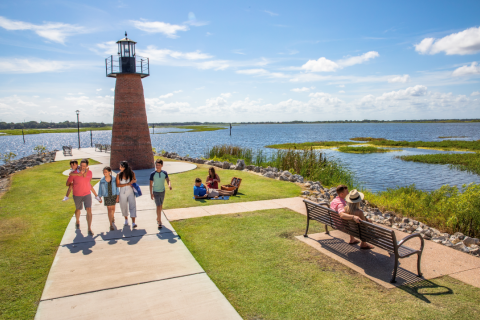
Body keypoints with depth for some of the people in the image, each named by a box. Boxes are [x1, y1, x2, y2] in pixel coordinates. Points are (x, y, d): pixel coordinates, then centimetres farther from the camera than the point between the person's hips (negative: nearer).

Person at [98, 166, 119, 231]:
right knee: (109, 210, -1)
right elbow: (100, 189, -1)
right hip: (106, 197, -1)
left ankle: (112, 219, 42)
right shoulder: (102, 180, -11)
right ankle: (111, 225, 5)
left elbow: (116, 187, -2)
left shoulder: (114, 179, -10)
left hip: (113, 196, 1)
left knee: (113, 209, 15)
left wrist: (117, 196, -1)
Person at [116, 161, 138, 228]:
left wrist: (134, 180, -12)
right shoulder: (119, 175, -7)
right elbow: (117, 185, -8)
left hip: (130, 192, -1)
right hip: (122, 193, 1)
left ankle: (133, 223, -13)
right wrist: (127, 184, -20)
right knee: (124, 207, 13)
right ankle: (126, 219, 39)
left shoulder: (131, 173, -6)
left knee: (132, 206, -11)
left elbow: (135, 180, 12)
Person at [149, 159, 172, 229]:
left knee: (160, 206, 17)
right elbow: (151, 184, -9)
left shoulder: (164, 173, -6)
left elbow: (168, 180, -8)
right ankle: (159, 222, -6)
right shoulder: (152, 174, -14)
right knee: (158, 207, -10)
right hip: (156, 192, -4)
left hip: (162, 191, 4)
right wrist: (151, 194, -9)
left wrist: (169, 185, -31)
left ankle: (158, 218, 37)